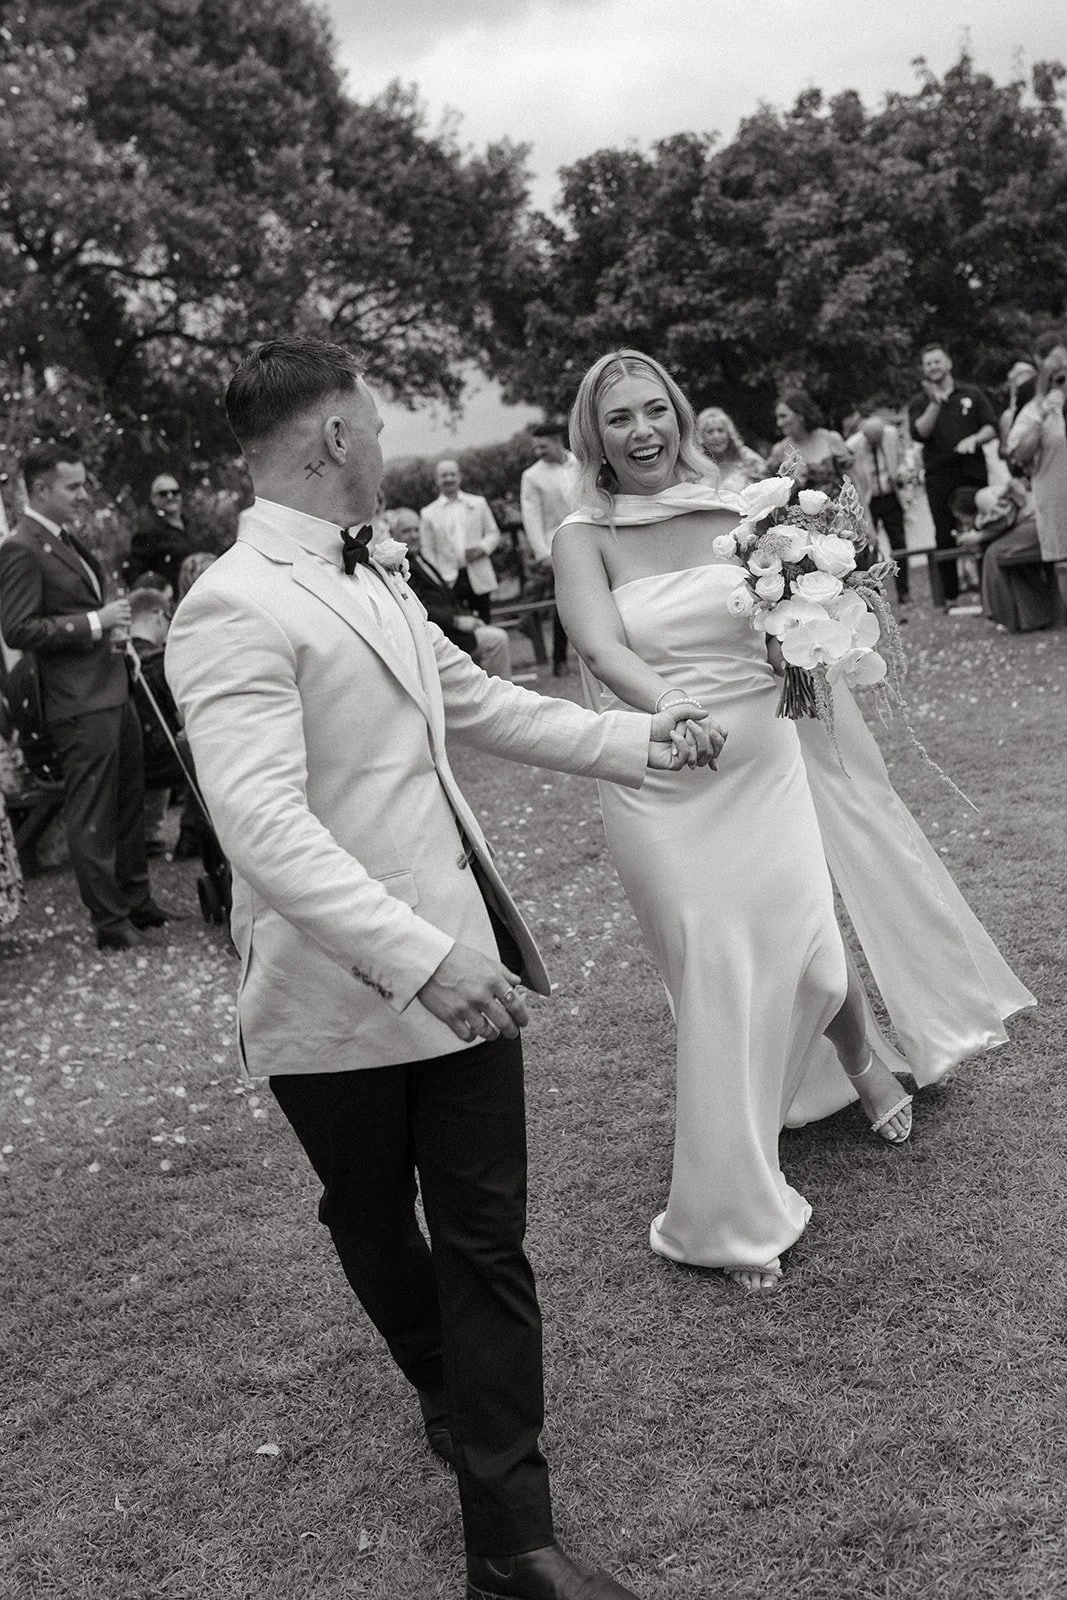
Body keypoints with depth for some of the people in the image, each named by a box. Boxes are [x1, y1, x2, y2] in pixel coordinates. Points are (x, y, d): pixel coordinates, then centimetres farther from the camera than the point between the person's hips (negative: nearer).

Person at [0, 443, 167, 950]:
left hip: (114, 690, 10)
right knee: (92, 817, -1)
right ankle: (110, 922, 8)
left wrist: (112, 624, 8)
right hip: (80, 703, -10)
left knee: (129, 803, 19)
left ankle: (136, 901, 32)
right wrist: (94, 622, -19)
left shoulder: (67, 539, 15)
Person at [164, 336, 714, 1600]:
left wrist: (633, 742, 18)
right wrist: (419, 957, -34)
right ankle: (452, 1393, 46)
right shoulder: (233, 610, -19)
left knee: (487, 1234, 6)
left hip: (457, 957, 7)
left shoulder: (373, 581, 9)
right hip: (341, 987, -6)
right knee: (374, 1223, 18)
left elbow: (478, 702, 21)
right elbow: (264, 825, -28)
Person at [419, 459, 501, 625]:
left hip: (478, 578, 2)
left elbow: (493, 533, 12)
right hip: (450, 581, -2)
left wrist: (481, 548, -9)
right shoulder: (429, 513, 6)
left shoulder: (478, 503, 11)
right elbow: (428, 550, 6)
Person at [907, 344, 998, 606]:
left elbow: (992, 427, 7)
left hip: (973, 472, 0)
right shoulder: (918, 403, 10)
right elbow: (919, 433, -8)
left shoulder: (972, 394, 11)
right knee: (945, 536, 1)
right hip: (939, 478, 0)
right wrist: (935, 403, -15)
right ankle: (950, 595, 5)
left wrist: (974, 439, -12)